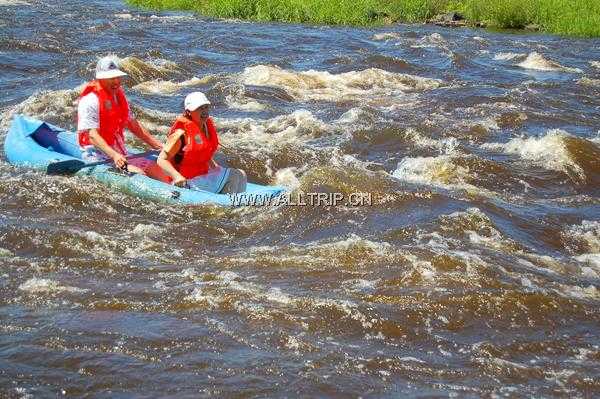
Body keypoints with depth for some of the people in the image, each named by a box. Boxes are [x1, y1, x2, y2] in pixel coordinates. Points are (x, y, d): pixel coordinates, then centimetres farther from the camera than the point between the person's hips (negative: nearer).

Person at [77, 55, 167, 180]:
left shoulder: (118, 96, 13)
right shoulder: (91, 100, -15)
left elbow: (133, 125, 21)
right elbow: (92, 136, -23)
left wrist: (157, 145, 17)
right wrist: (114, 155, -36)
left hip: (119, 154, 9)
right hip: (97, 158, -9)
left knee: (153, 167, -5)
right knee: (138, 173, -26)